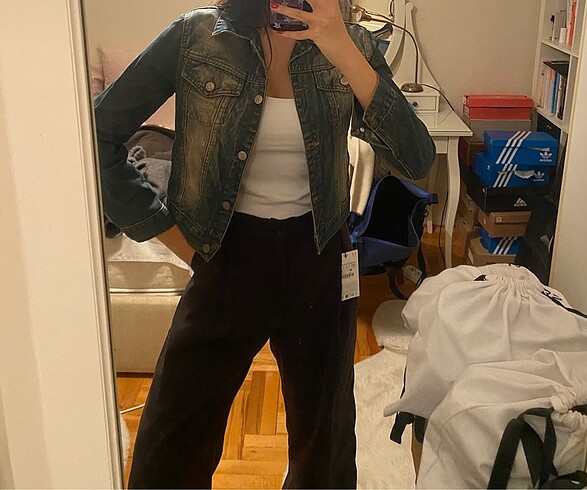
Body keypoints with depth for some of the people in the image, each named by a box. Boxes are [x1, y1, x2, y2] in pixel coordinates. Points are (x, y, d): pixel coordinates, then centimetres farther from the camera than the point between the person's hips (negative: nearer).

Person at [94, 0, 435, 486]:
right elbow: (99, 134, -6)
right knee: (172, 447, 8)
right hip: (228, 256, -1)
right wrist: (169, 232, -6)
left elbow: (417, 159, -15)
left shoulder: (350, 44, -5)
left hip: (317, 259, 2)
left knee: (325, 430, 19)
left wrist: (344, 53, -24)